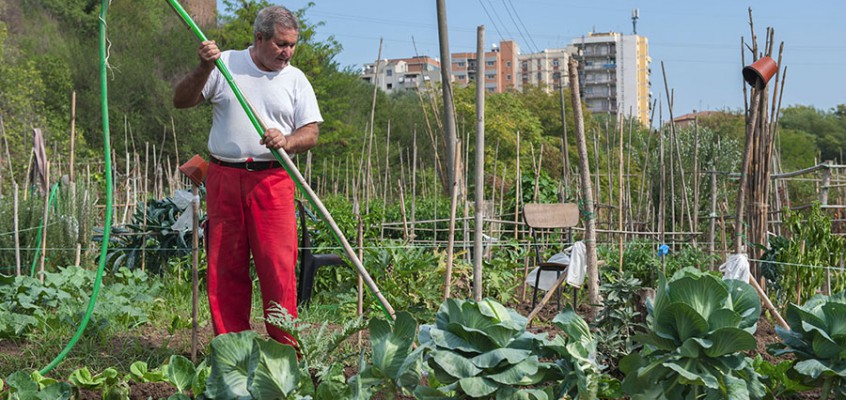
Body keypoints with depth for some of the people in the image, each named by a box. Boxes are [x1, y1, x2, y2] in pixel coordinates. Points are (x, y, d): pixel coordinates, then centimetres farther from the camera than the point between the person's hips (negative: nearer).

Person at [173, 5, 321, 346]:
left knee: (279, 266, -8)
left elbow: (310, 133, 5)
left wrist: (285, 142, -16)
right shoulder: (226, 64, 7)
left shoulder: (296, 79, 10)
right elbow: (181, 101, 5)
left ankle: (286, 351, -1)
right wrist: (204, 69, -10)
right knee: (225, 267, 2)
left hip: (272, 180, 0)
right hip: (223, 179, 0)